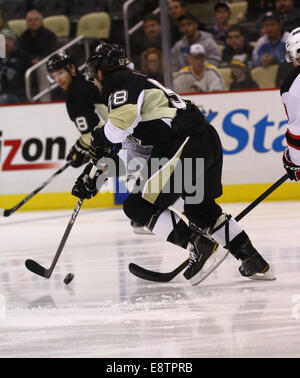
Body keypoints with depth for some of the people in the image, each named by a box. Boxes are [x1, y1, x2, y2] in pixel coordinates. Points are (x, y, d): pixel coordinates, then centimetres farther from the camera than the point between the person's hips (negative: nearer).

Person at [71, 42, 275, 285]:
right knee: (201, 209, 26)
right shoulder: (138, 83, 29)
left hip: (186, 144, -10)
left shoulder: (118, 82, 0)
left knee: (139, 206, -5)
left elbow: (124, 119, -21)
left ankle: (202, 247, -11)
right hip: (209, 139, 10)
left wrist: (100, 139, -1)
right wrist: (93, 178, 34)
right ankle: (254, 262, 23)